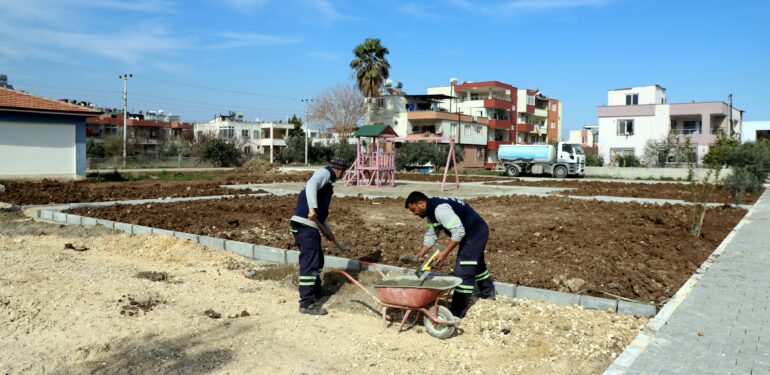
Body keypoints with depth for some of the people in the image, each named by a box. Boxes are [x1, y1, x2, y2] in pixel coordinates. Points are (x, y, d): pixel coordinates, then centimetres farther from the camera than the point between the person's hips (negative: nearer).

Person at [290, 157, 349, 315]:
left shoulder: (326, 181, 27)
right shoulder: (324, 173, -1)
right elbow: (310, 185, -24)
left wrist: (328, 231, 36)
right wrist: (312, 208, -34)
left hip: (310, 225, 10)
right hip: (305, 225, -10)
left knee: (317, 260, 22)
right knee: (310, 262, -9)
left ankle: (316, 292, 37)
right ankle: (307, 303, -6)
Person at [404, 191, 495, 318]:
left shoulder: (440, 209, -30)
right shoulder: (431, 211, 3)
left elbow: (459, 231, -33)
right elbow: (431, 235, 11)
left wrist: (445, 253, -29)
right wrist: (420, 254, 4)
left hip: (476, 232, -11)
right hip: (475, 233, 11)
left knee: (463, 271, -11)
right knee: (476, 264, 29)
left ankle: (457, 312, -3)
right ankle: (489, 293, 52)